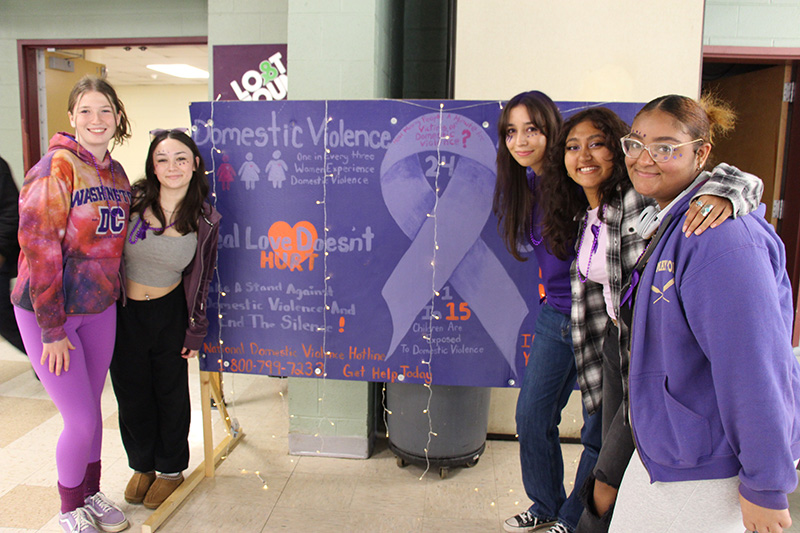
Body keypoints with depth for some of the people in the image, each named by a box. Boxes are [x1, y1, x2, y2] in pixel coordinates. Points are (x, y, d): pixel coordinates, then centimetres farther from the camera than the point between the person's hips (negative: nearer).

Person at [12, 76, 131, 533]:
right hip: (47, 309, -6)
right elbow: (39, 248, -19)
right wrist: (52, 330, -18)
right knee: (82, 421, -1)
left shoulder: (117, 175, 5)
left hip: (100, 307, 6)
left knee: (92, 408, 17)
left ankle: (91, 493, 37)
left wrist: (114, 295, 9)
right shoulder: (56, 168, -16)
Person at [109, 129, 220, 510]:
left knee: (171, 393, 10)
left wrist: (195, 331, 2)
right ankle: (141, 466, 36)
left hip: (169, 313, 0)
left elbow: (200, 279, 1)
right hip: (122, 312, 0)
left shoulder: (204, 220, -7)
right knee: (131, 393, 12)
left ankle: (171, 469, 33)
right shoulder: (131, 201, -11)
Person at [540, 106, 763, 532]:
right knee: (619, 472, 20)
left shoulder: (643, 198, -17)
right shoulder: (583, 217, 7)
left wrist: (722, 196, -48)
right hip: (617, 347, 7)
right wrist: (592, 375, 12)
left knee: (607, 489, 3)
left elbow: (745, 183, -25)